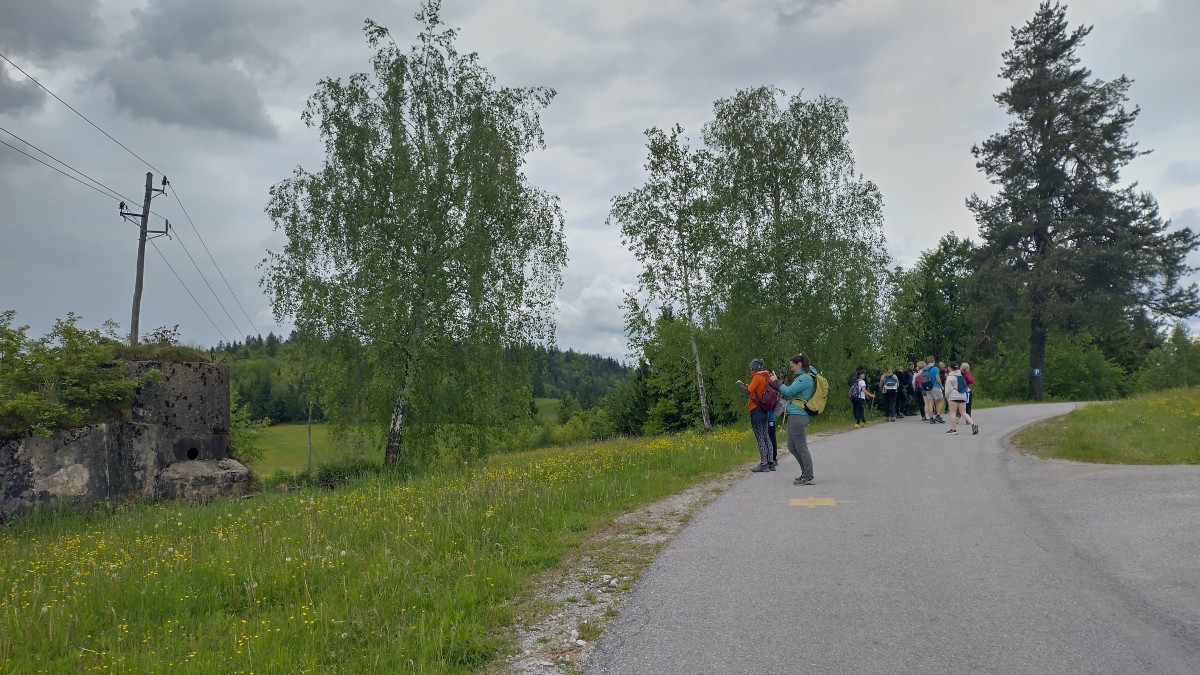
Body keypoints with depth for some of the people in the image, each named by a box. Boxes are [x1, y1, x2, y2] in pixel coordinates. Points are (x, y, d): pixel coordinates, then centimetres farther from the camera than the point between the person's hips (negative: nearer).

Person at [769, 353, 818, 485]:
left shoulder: (806, 378, -12)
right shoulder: (802, 377, 20)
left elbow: (789, 391, -16)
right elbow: (791, 394, 20)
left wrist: (776, 381, -4)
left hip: (798, 416, -10)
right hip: (793, 415, 10)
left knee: (801, 447, -6)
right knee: (792, 447, 14)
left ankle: (808, 477, -2)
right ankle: (806, 473, 22)